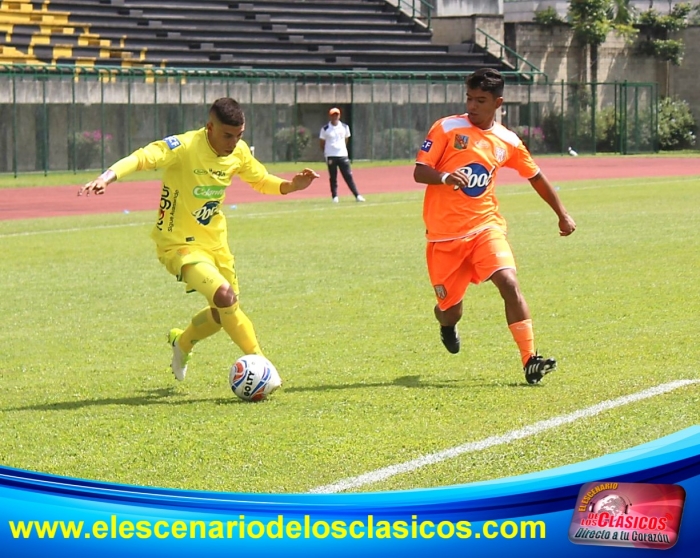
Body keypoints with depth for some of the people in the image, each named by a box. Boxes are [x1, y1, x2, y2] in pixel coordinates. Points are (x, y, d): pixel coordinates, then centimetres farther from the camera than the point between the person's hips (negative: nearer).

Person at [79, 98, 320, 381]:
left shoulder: (239, 151, -3)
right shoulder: (185, 147, -24)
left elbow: (261, 181, 13)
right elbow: (141, 157, -36)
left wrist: (291, 186, -7)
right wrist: (107, 177, -54)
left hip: (215, 242, 7)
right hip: (179, 244, -7)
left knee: (224, 312, 16)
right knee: (225, 295, -26)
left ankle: (182, 342, 46)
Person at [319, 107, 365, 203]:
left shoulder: (344, 127, 7)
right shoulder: (325, 129, -1)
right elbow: (322, 143, 6)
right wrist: (326, 153, 4)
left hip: (343, 155, 2)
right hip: (331, 156, -2)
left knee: (348, 176, -1)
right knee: (333, 177, 2)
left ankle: (357, 195, -2)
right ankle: (334, 196, 9)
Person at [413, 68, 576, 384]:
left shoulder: (507, 142, 4)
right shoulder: (447, 129, -6)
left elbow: (535, 177, 18)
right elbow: (419, 172, -10)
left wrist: (562, 215, 21)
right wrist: (444, 176, -31)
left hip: (485, 226, 2)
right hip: (444, 234, -1)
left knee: (509, 282, -23)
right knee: (451, 310, 5)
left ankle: (530, 360, -22)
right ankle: (446, 323, 45)